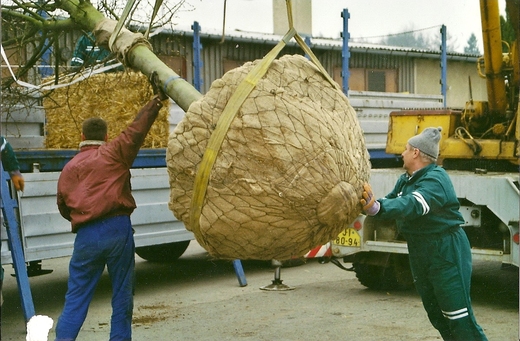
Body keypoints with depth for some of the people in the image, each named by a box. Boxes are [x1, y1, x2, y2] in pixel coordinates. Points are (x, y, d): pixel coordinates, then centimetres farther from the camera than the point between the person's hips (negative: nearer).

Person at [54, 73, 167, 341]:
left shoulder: (69, 169, 14)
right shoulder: (113, 153, 2)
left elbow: (63, 206, 19)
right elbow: (137, 130, -7)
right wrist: (157, 99, -1)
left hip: (86, 237, 3)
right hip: (118, 230, -2)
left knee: (76, 297, 8)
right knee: (122, 294, 9)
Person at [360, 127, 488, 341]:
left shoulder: (435, 179, -21)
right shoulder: (405, 180, 10)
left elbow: (413, 205, -37)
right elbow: (392, 202, 2)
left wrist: (376, 207, -52)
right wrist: (369, 205, -17)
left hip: (446, 251, -10)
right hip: (419, 253, 10)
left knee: (459, 318, -10)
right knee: (437, 316, 17)